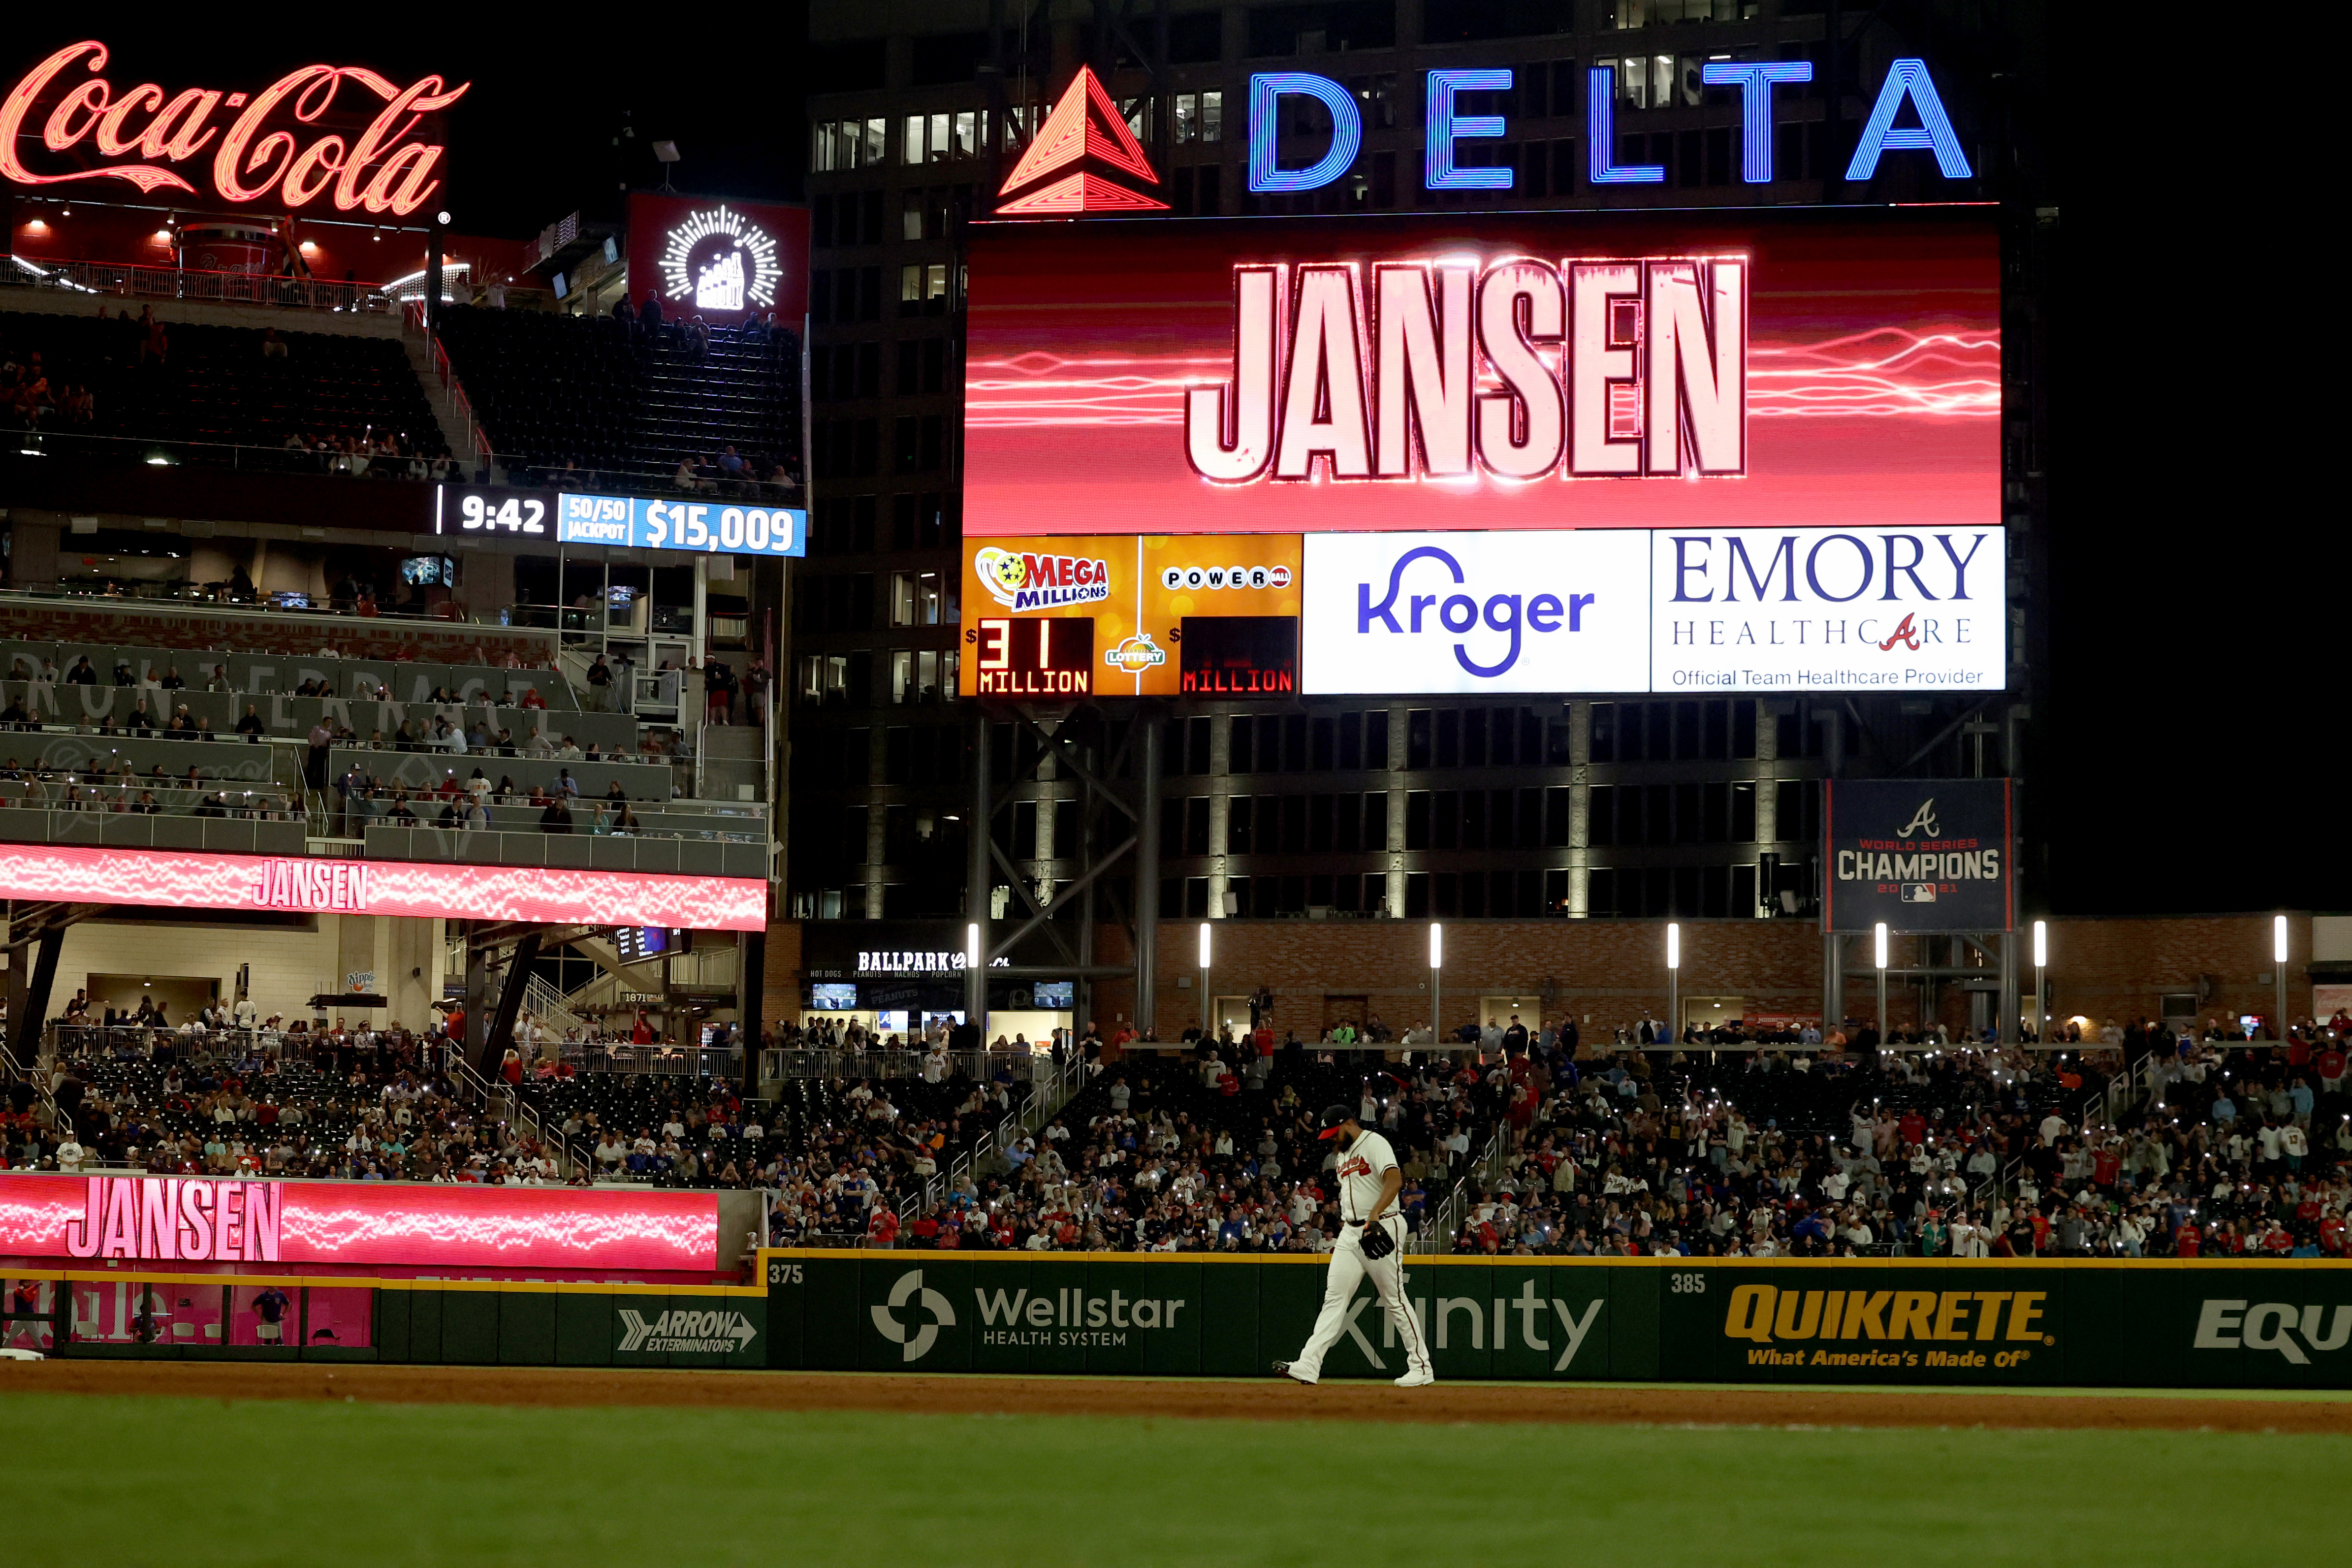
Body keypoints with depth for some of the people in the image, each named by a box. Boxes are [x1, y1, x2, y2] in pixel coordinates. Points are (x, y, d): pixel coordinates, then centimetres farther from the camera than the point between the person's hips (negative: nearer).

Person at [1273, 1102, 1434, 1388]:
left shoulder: (1374, 1144, -9)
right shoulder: (1343, 1155, 19)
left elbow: (1395, 1180, -24)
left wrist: (1375, 1215, -36)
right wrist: (1342, 1237, 21)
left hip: (1382, 1228, -8)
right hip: (1350, 1233, 8)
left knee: (1395, 1300, -5)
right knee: (1334, 1298, -1)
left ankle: (1421, 1368, 4)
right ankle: (1308, 1366, -9)